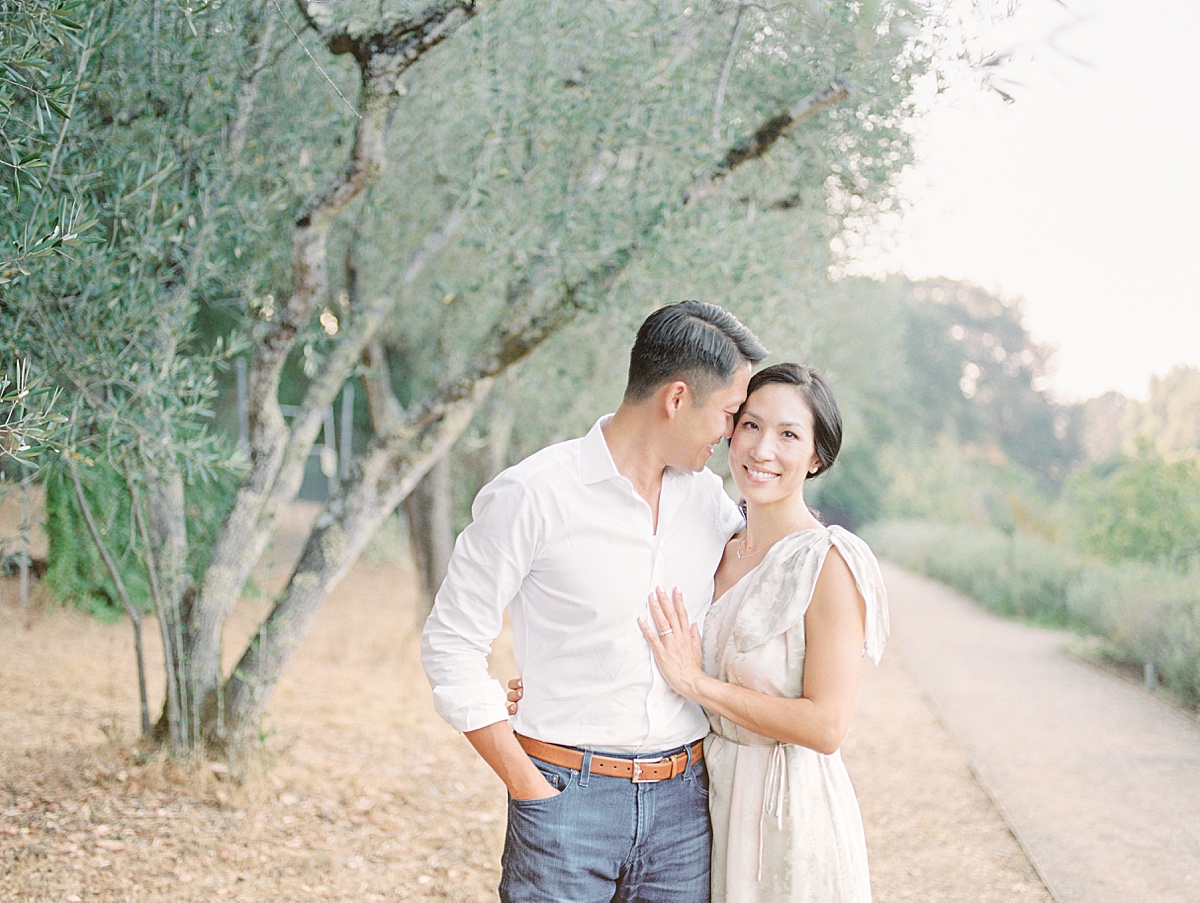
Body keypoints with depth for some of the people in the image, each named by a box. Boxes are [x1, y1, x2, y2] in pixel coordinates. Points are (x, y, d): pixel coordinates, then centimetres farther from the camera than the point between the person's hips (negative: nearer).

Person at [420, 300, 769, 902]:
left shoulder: (706, 498, 7)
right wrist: (531, 790, -9)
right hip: (569, 794, -5)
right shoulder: (531, 496, -9)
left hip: (682, 800, 5)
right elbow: (451, 646, -8)